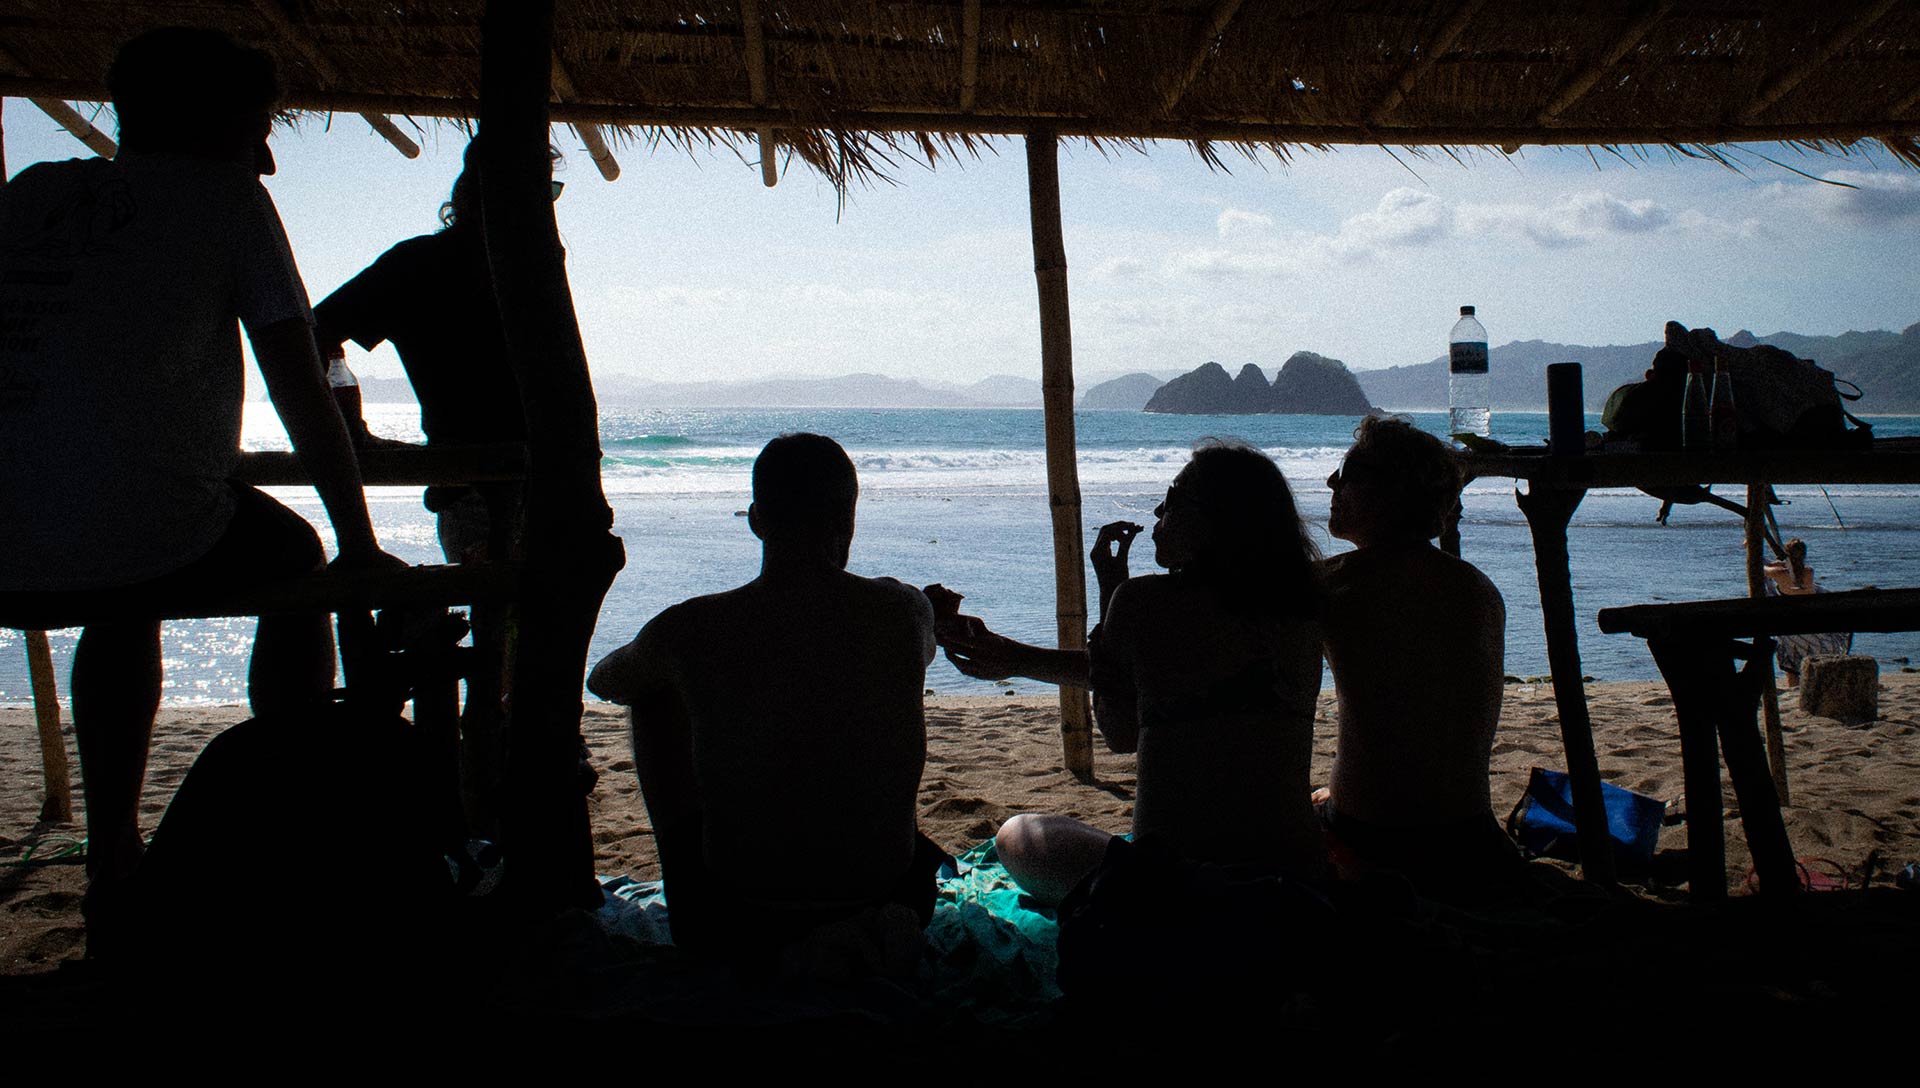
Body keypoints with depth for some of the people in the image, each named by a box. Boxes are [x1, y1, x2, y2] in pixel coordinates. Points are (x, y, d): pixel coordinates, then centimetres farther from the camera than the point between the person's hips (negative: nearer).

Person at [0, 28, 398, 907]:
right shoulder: (227, 199, 3)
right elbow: (302, 396, 0)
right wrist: (360, 547, 9)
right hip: (151, 545, -5)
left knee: (125, 605, 37)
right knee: (293, 559, 25)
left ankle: (114, 856, 40)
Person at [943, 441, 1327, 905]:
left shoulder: (1144, 600, -11)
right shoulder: (1303, 610, 4)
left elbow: (1120, 733, 4)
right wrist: (1021, 660, 19)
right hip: (1299, 874, 5)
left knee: (1015, 836, 25)